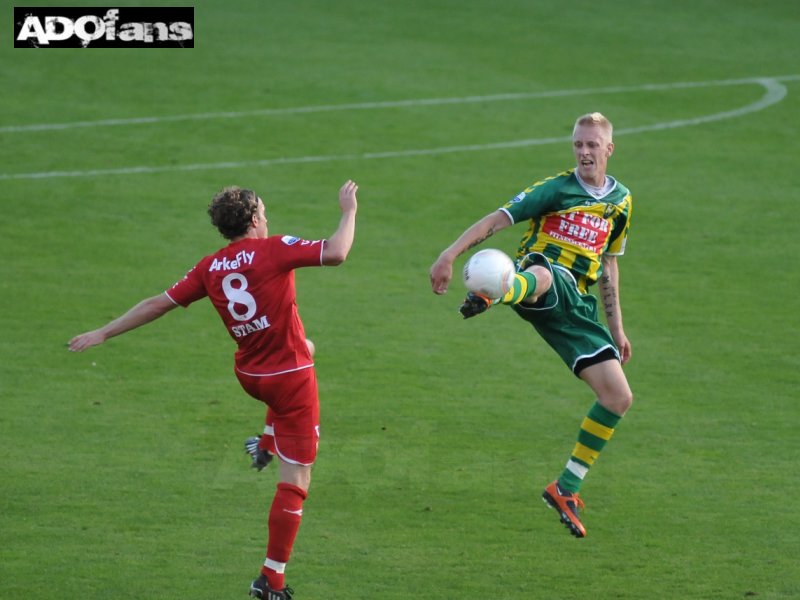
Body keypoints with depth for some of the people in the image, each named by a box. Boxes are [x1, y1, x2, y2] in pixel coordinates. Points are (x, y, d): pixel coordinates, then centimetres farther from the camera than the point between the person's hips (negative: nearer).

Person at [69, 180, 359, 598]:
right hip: (291, 379, -7)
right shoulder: (274, 249, -17)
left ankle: (266, 445, 37)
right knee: (294, 481, -1)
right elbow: (336, 253, -24)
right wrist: (349, 211, -7)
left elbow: (160, 303, 1)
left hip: (249, 376, 7)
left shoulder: (210, 268, -1)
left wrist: (103, 333, 9)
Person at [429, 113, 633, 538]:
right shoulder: (556, 190, 0)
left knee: (618, 398, -2)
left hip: (577, 304, 6)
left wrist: (615, 327, 28)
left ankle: (565, 489, 11)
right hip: (544, 285, -6)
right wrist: (451, 253, -19)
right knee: (541, 274, -45)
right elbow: (498, 219, -7)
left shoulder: (620, 201, 18)